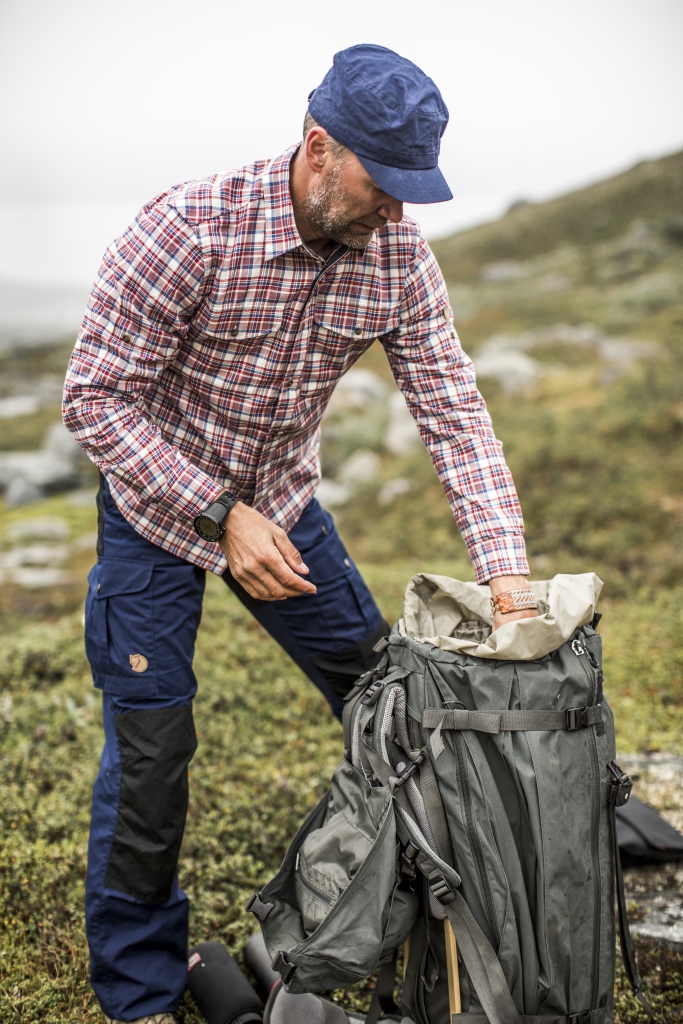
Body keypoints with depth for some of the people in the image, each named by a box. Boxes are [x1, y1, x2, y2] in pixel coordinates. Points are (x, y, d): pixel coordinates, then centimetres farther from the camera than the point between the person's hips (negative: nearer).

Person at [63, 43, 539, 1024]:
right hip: (159, 509, -4)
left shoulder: (396, 250, -15)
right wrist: (221, 516, -30)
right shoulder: (188, 228, -29)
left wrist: (508, 574, -22)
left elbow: (452, 408, -14)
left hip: (282, 502, 5)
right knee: (150, 756, -2)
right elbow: (95, 399, -24)